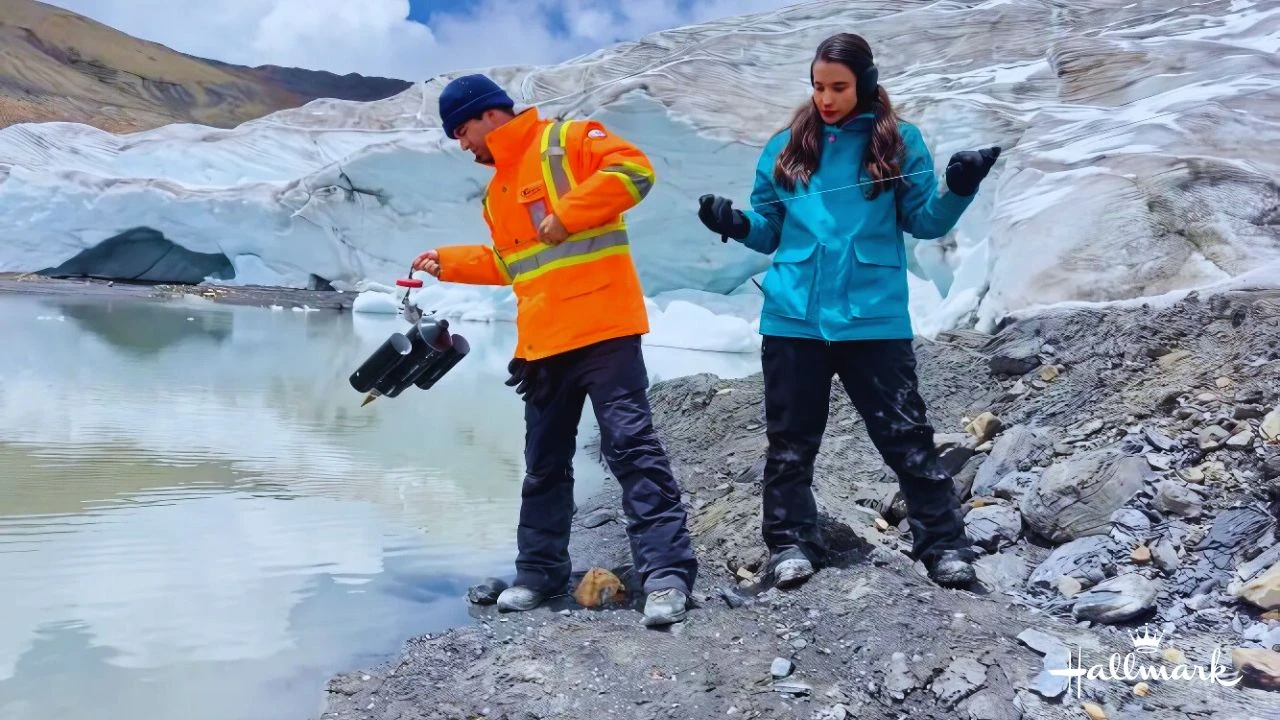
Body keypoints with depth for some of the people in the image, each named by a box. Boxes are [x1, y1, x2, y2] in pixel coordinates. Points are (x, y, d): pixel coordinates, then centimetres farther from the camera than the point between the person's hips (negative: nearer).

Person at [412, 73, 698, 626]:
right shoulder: (497, 191, 24)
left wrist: (565, 215, -17)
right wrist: (448, 262, 26)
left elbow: (634, 169, -14)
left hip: (602, 330, -8)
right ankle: (538, 571, 24)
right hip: (542, 343, 9)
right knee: (545, 462, 13)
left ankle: (666, 572, -8)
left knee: (631, 446, -10)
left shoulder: (566, 140, -1)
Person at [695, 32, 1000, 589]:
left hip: (873, 317, -2)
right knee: (790, 440, 8)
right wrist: (735, 224, -6)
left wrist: (958, 191, -13)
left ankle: (943, 544, 12)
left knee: (905, 435, 1)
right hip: (793, 318, 2)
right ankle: (791, 544, 20)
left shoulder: (900, 141, 5)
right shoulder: (788, 146, 9)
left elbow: (924, 221, 6)